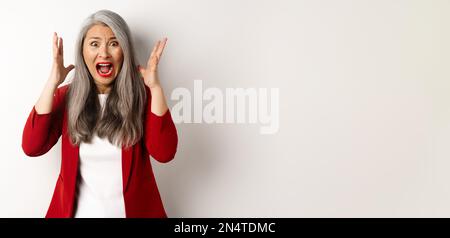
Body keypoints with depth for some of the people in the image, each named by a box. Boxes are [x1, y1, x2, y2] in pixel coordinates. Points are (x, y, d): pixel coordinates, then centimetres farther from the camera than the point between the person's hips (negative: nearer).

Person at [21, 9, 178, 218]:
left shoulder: (141, 95, -8)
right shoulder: (65, 96, -2)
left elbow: (164, 153, -20)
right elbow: (31, 147, -14)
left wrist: (155, 87, -24)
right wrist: (52, 83, -17)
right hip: (77, 210, 2)